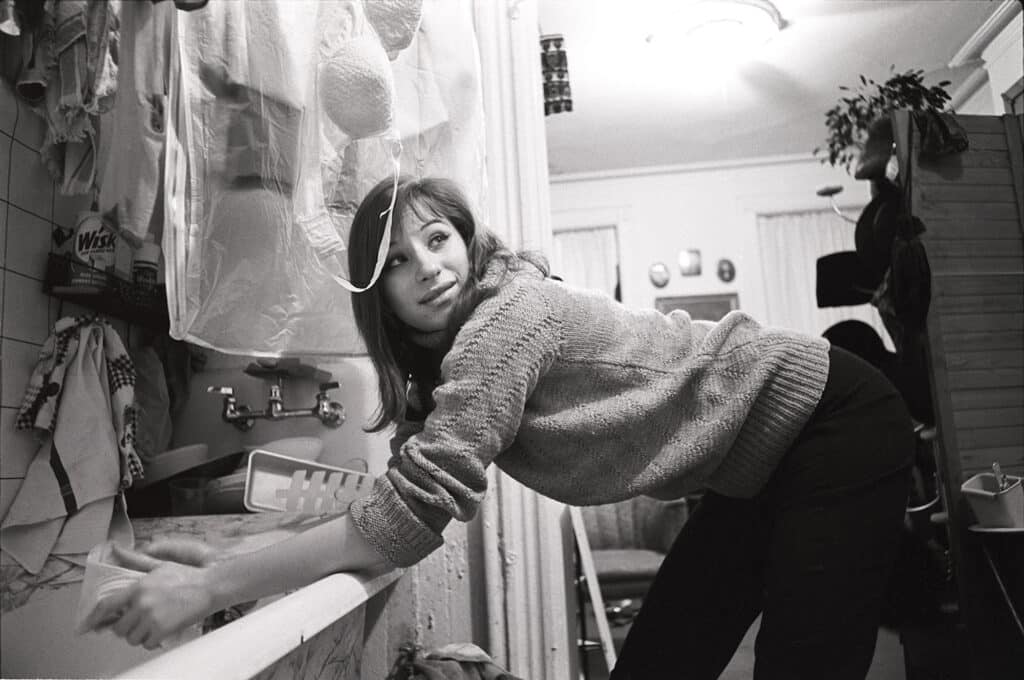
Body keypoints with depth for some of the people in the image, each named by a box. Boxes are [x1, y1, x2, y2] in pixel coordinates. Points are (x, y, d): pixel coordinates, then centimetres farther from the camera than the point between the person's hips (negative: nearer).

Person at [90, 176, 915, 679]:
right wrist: (229, 564, -12)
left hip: (837, 423, -7)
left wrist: (209, 589, -29)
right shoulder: (450, 361, -1)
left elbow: (409, 515, -33)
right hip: (759, 469, 7)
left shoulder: (510, 317, -28)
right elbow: (403, 504, -5)